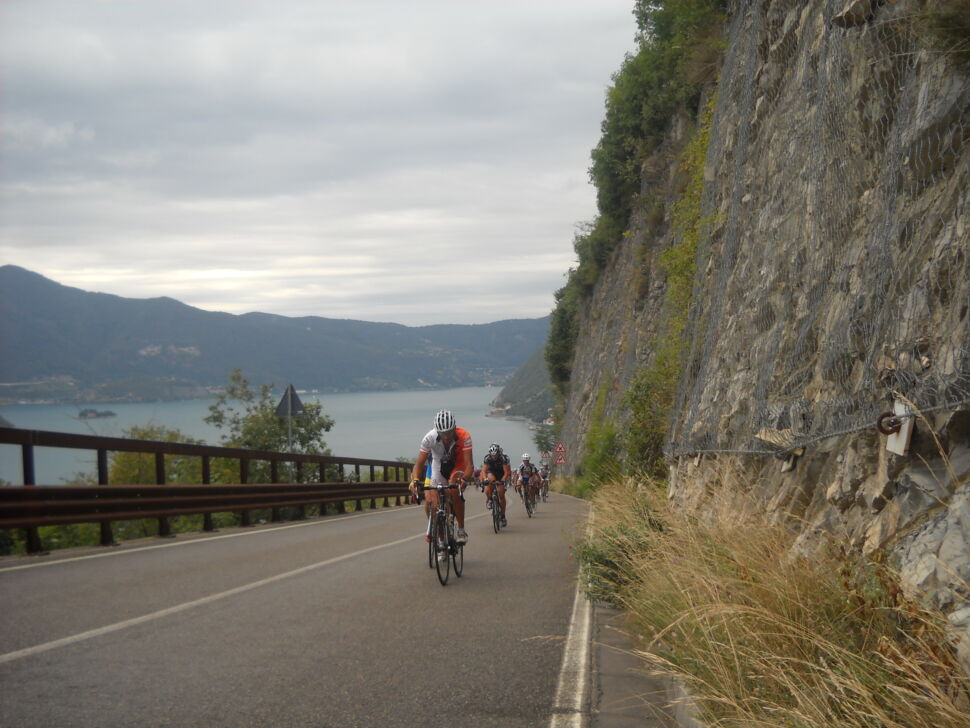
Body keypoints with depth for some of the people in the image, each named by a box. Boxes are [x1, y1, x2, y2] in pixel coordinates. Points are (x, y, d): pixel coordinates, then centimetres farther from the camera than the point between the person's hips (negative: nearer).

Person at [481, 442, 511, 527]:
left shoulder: (504, 458, -30)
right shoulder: (487, 458, -25)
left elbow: (506, 472, -33)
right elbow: (484, 471, -30)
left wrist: (502, 480, -50)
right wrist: (485, 479, -50)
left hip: (502, 474, -1)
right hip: (492, 472, 1)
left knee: (501, 495, -9)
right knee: (490, 478, -36)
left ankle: (503, 516, 3)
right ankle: (489, 499, -16)